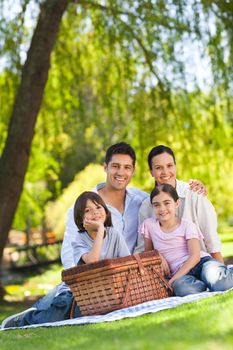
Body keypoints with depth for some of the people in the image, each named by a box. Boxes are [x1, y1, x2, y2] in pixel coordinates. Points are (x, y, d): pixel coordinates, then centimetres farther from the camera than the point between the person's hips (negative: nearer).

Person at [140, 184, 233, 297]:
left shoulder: (187, 226, 1)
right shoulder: (149, 225, 8)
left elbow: (195, 256, -9)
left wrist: (173, 279, -19)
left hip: (201, 263, -2)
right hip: (179, 273, 2)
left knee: (211, 274, -41)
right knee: (181, 287, -39)